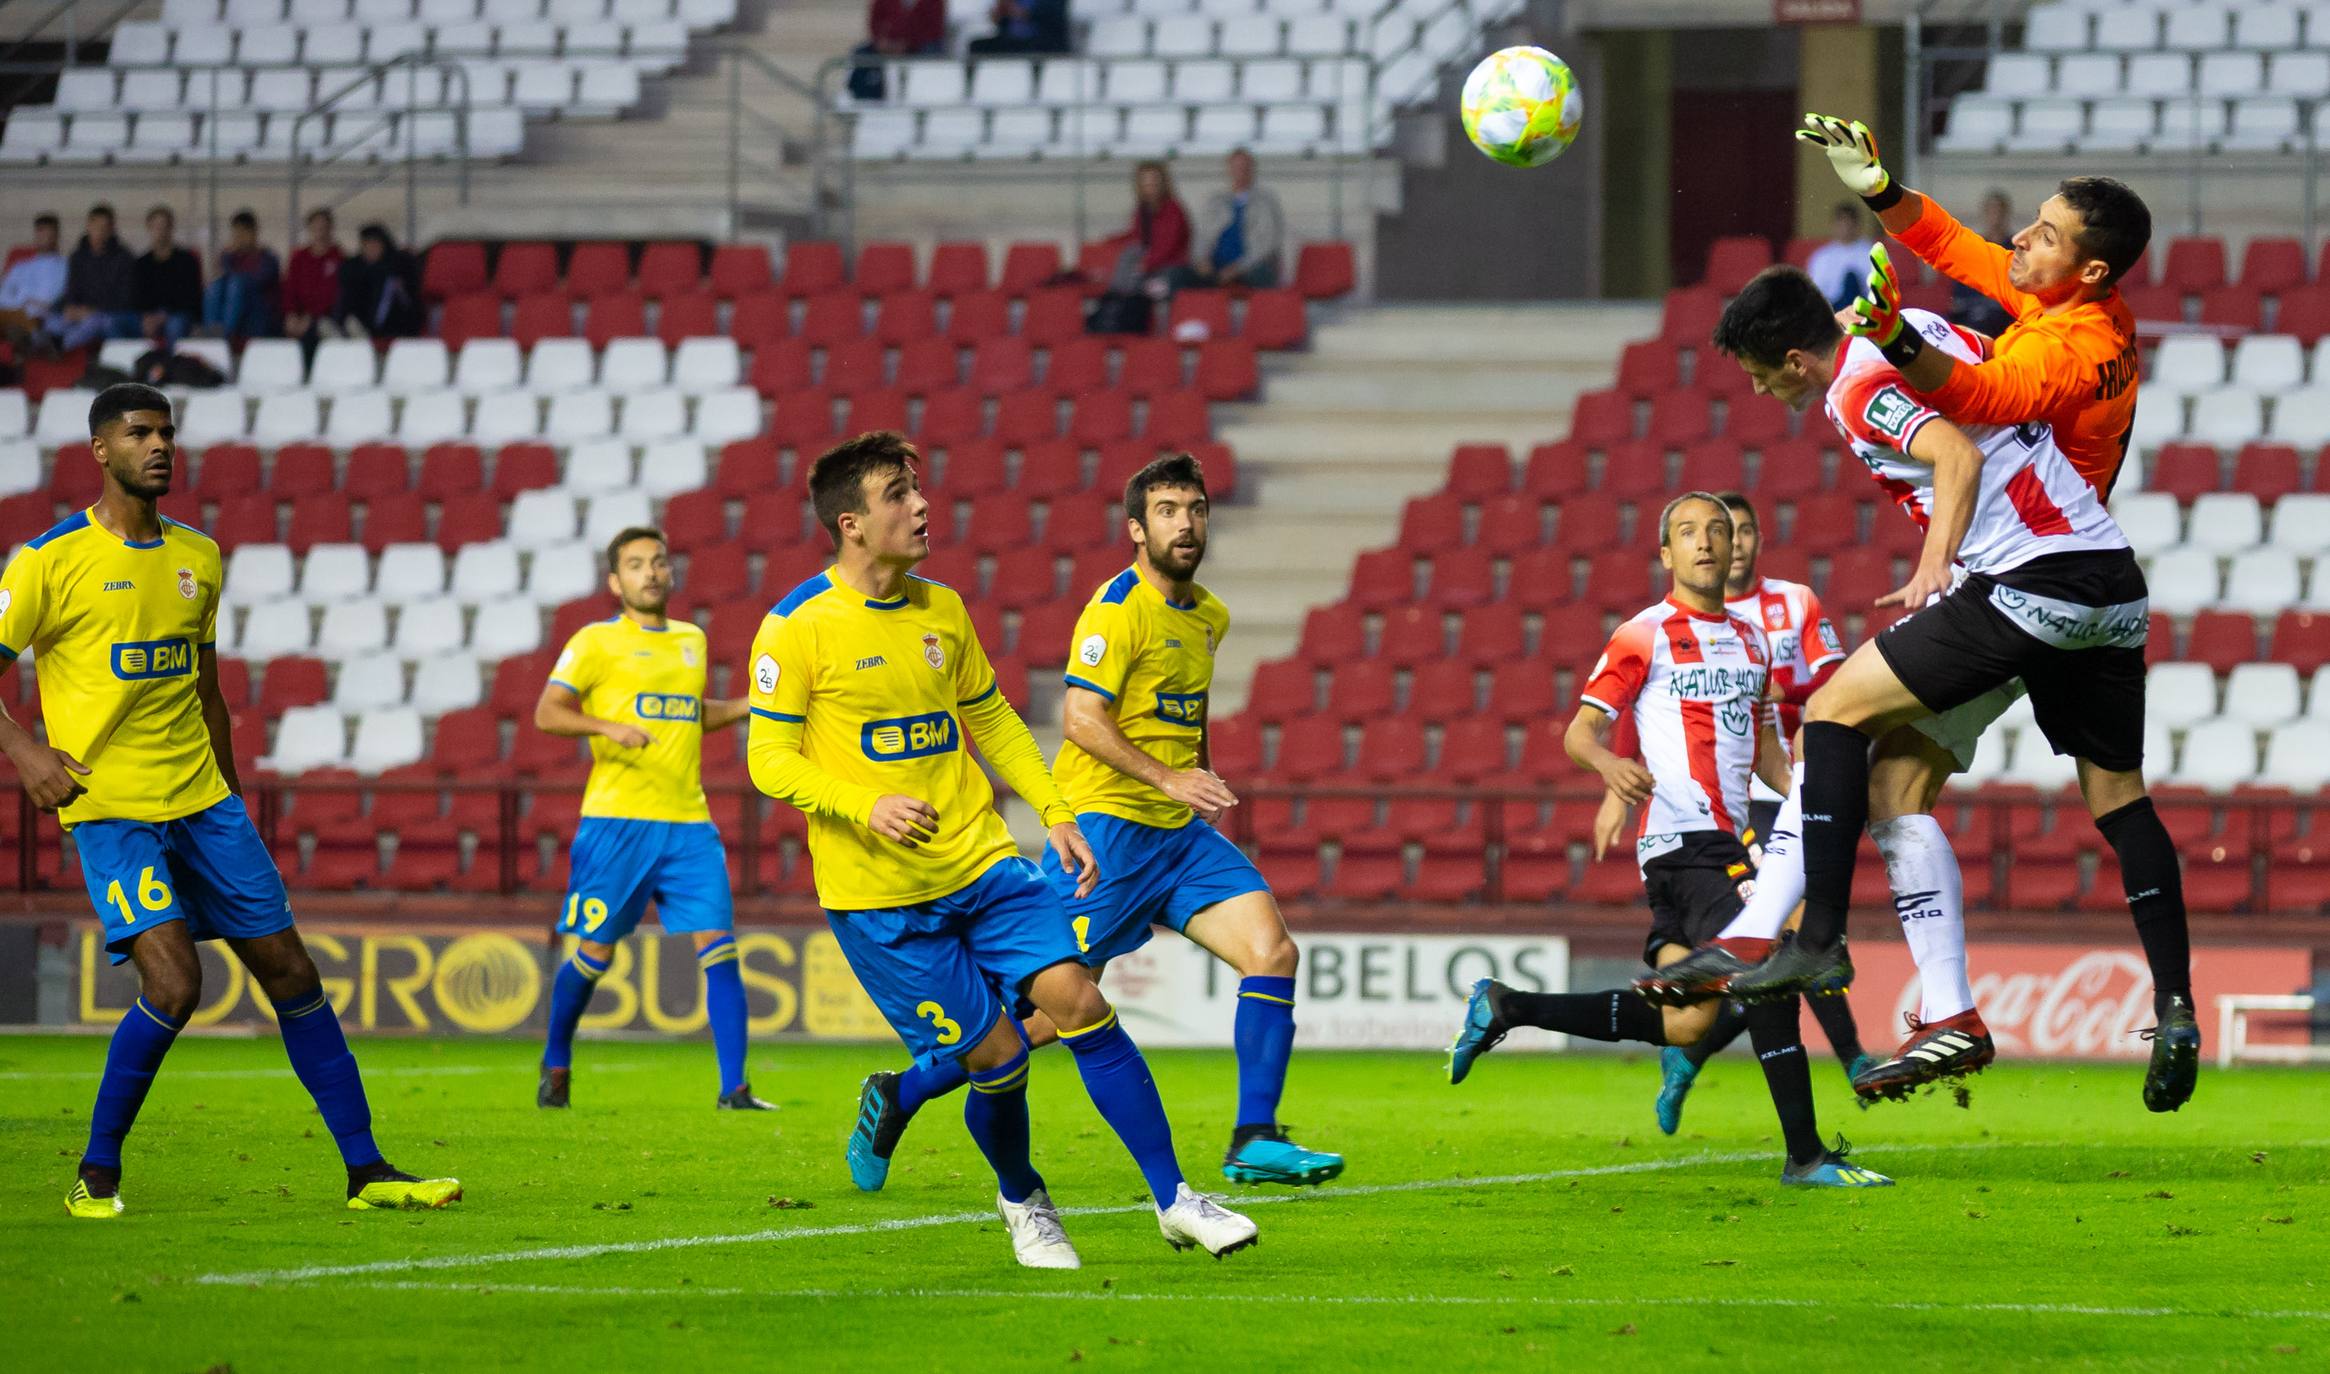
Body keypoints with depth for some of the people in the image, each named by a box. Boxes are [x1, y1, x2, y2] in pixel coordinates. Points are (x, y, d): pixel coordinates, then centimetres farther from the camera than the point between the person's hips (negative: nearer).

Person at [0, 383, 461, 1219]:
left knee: (291, 973, 3)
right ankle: (97, 1175, -2)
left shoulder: (198, 558, 11)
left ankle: (367, 1172, 9)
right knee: (173, 986, -19)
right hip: (110, 807, -6)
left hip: (202, 803, 6)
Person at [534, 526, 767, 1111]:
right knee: (594, 952, 2)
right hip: (616, 821, -4)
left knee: (719, 947, -8)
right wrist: (610, 728, -23)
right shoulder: (597, 642, 1)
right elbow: (547, 713, -7)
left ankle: (733, 1087, -8)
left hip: (689, 822, 4)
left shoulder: (692, 640, 17)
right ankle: (556, 1068, 24)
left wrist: (748, 706, 18)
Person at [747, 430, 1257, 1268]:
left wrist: (1055, 812, 12)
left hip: (983, 865, 5)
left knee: (1081, 1003, -9)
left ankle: (1173, 1200, -3)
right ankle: (1021, 1201, 25)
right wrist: (865, 806, -24)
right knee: (997, 1056, -5)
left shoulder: (942, 610, 9)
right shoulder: (796, 627, -9)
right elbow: (770, 758, -9)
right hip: (878, 897, -5)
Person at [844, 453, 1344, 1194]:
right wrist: (1166, 778, -27)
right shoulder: (1119, 607, -12)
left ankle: (1254, 1141, -9)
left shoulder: (1209, 617, 15)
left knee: (1272, 951, -11)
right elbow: (1082, 718, -21)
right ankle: (900, 1095, 10)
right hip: (1108, 825, -8)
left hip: (1179, 829, 8)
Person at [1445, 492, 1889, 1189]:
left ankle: (1504, 1007, 20)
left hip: (1727, 841, 8)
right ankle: (1806, 1155, -19)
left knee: (1680, 1023, 7)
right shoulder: (1645, 636, -3)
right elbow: (1581, 731, -4)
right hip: (1682, 839, -8)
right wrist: (1609, 764, -27)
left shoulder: (1750, 640, 18)